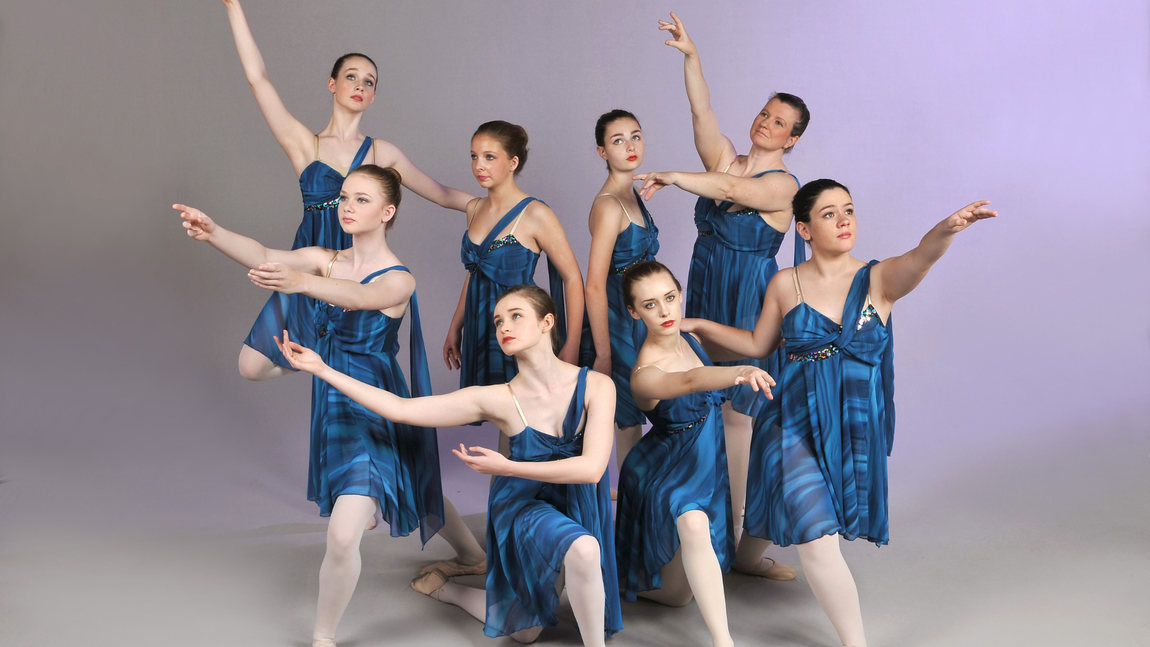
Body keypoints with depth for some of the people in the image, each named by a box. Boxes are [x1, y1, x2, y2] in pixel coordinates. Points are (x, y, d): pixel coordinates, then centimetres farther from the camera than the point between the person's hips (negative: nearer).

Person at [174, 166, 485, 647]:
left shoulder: (398, 280, -18)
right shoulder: (326, 261, -2)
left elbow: (358, 295, -41)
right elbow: (263, 256, -19)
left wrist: (300, 282, -60)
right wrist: (212, 233, -39)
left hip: (374, 413, -7)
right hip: (335, 404, 7)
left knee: (342, 535, -16)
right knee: (403, 489, 26)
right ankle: (472, 557, 53)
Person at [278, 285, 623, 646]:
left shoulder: (596, 386, -16)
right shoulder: (498, 399, -16)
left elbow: (592, 468, -25)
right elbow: (400, 409, -16)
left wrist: (505, 467, -27)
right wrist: (322, 369, -19)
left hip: (580, 509, 2)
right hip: (524, 505, -2)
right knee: (583, 549, -33)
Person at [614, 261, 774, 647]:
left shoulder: (688, 338, -6)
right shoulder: (646, 375, -31)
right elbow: (691, 380, -55)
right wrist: (740, 372, -70)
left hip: (705, 466, 7)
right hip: (665, 470, -7)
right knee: (693, 523, -43)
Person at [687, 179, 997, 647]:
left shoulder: (879, 280, -3)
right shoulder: (786, 285, -1)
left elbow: (920, 258, -25)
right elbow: (758, 346, 12)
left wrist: (946, 228, -47)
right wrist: (700, 325, 5)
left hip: (853, 428, 1)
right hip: (795, 423, -1)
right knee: (817, 537, -11)